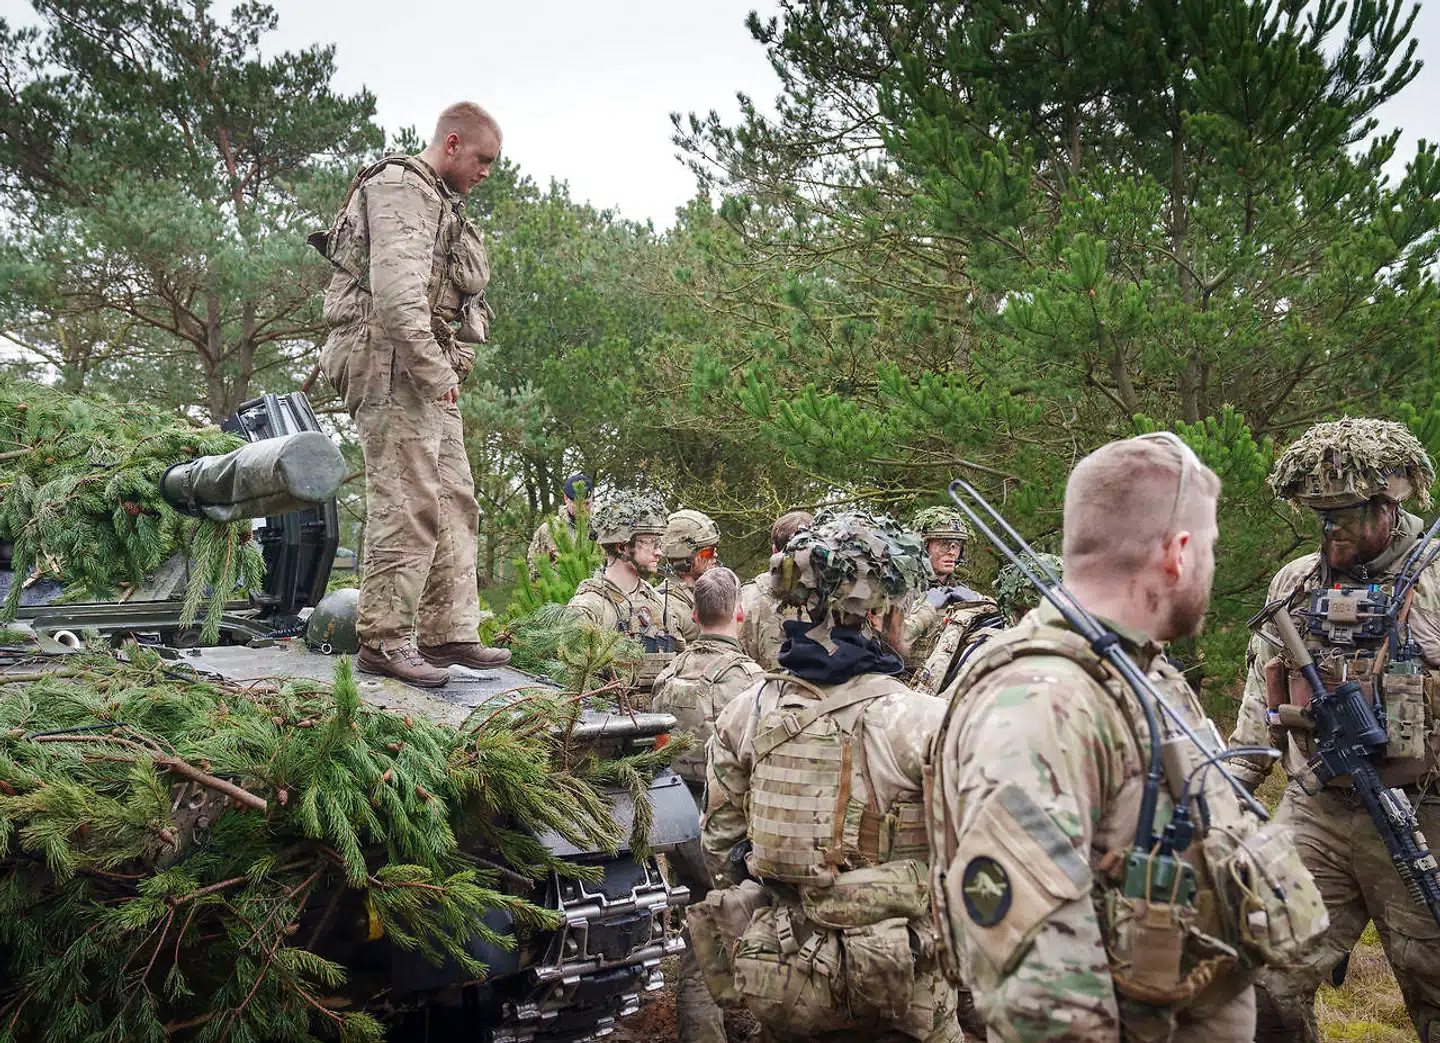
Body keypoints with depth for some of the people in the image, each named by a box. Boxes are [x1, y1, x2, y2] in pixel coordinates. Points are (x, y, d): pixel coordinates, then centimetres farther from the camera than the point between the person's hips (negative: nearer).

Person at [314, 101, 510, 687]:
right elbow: (395, 291, -20)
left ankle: (448, 633, 14)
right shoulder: (401, 187, -7)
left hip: (431, 375, 11)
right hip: (395, 364, -11)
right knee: (408, 505, -12)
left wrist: (445, 371, 13)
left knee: (454, 502, 10)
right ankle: (384, 641, -6)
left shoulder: (440, 201, 26)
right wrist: (434, 370, -20)